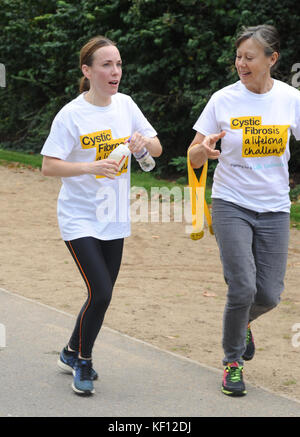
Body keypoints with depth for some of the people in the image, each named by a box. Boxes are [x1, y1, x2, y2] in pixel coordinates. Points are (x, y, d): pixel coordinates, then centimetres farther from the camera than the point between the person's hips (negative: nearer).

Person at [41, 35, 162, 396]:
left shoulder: (125, 105, 2)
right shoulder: (71, 114, -13)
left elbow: (157, 149, 7)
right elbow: (48, 166, -16)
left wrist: (145, 142, -16)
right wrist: (91, 167, -30)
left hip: (114, 219, 6)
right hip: (79, 218, -5)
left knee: (102, 296, 11)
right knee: (100, 293, -14)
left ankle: (73, 354, 32)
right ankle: (81, 361, 7)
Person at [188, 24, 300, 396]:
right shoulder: (223, 100, -5)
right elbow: (194, 159, -1)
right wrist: (205, 148, -24)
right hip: (231, 205, -2)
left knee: (269, 295, 0)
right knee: (243, 287, -14)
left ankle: (241, 324, 35)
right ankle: (232, 360, 9)